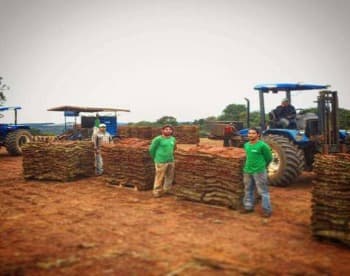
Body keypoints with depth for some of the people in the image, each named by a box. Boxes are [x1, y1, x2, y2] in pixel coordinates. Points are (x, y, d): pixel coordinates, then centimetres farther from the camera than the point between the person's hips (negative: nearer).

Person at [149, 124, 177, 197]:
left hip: (171, 161, 7)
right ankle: (157, 192, 12)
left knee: (170, 177, 14)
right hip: (161, 162, -6)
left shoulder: (173, 139, 6)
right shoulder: (158, 139, -12)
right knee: (159, 178, -1)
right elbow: (151, 149, -4)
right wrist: (155, 158, 6)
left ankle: (166, 191, 29)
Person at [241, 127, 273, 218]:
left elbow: (269, 158, -3)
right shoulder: (246, 145, 6)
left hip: (259, 171, -7)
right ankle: (248, 207, 29)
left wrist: (261, 166, 8)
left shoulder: (262, 145, -14)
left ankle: (267, 210, 8)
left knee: (263, 191, -1)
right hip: (247, 171, 7)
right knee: (248, 190, 16)